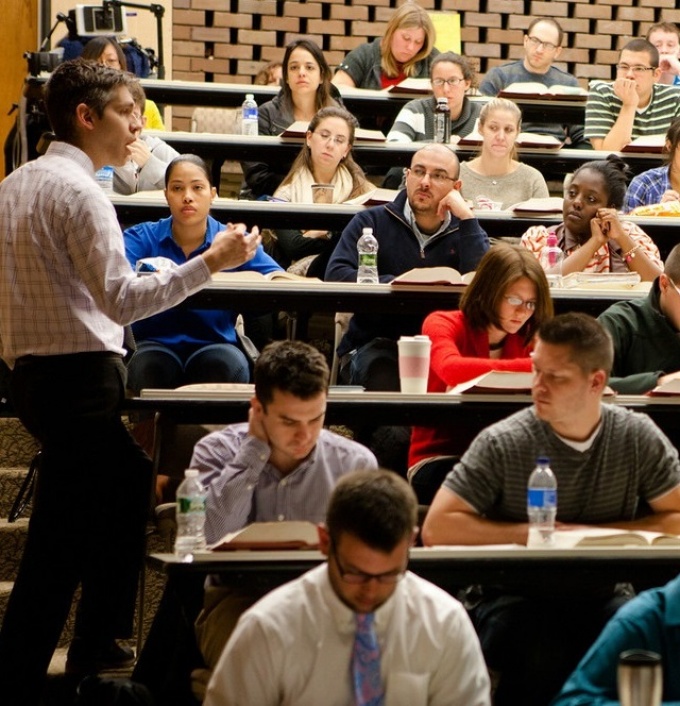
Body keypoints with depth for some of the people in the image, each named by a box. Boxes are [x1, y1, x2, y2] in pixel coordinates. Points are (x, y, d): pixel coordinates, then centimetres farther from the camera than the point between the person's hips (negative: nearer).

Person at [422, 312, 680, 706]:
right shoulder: (503, 444, -7)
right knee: (544, 654, -35)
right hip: (513, 597, -2)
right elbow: (437, 529, -10)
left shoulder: (638, 437, 0)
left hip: (601, 598, 2)